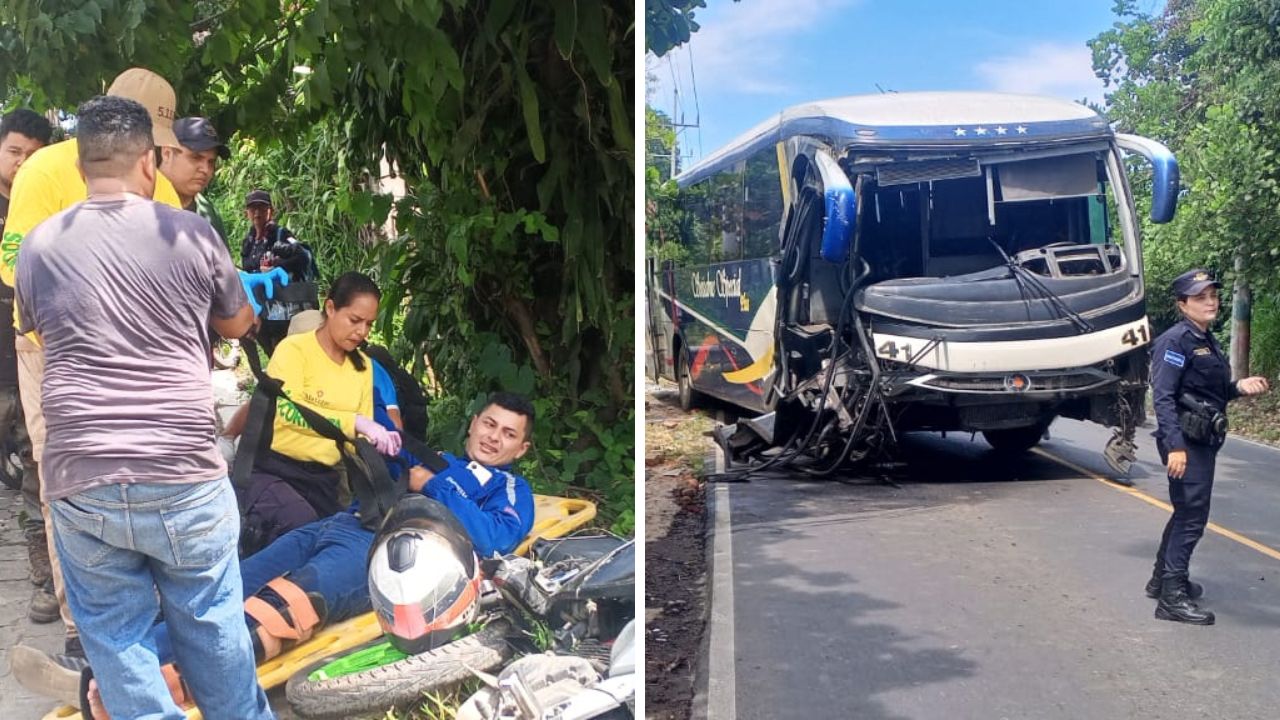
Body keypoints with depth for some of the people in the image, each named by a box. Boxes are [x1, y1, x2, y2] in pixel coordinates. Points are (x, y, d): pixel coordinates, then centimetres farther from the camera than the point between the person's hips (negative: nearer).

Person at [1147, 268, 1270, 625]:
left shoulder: (1207, 341, 14)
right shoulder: (1176, 340, -14)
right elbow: (1163, 397, -21)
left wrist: (1239, 387, 2)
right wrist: (1175, 446, -28)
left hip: (1204, 441, 10)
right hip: (1186, 441, -10)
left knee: (1186, 512, 19)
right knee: (1192, 516, -9)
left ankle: (1162, 578, 32)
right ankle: (1172, 596, -5)